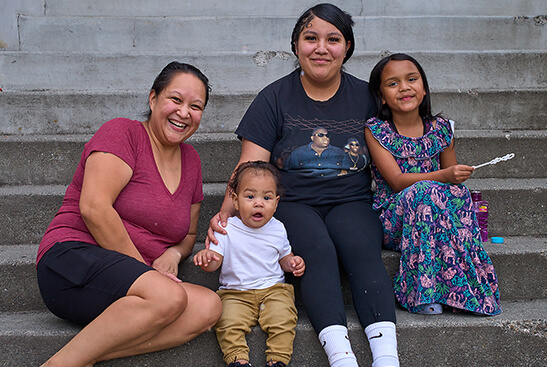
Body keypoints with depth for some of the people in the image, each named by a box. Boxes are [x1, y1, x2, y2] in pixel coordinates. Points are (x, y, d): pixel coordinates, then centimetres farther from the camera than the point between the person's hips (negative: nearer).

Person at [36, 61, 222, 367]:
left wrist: (173, 253, 1)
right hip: (73, 260, -7)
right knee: (169, 297, -33)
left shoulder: (191, 160, 17)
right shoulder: (122, 133, -3)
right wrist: (142, 267, -12)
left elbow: (188, 234, 25)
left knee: (209, 307, -21)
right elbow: (94, 208, -16)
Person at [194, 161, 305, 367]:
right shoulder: (227, 230, -4)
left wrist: (292, 263, -5)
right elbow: (215, 261, -6)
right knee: (228, 324, -25)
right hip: (236, 293, -1)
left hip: (273, 289, 1)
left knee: (283, 319, -24)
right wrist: (206, 258, -30)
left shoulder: (277, 229, 4)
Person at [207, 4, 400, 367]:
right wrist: (226, 211, -19)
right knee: (318, 251, -30)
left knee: (363, 249, -28)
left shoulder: (365, 96, 10)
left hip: (351, 202, 2)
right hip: (292, 204, -1)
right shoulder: (275, 98, 4)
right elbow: (250, 168, -2)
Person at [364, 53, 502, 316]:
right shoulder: (376, 130, -4)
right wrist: (445, 176, -28)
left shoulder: (441, 129, 7)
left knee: (457, 193, -29)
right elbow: (397, 181, -14)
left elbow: (453, 179, 15)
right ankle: (423, 294, -29)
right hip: (392, 221, -3)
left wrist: (457, 180, -9)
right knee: (425, 191, -34)